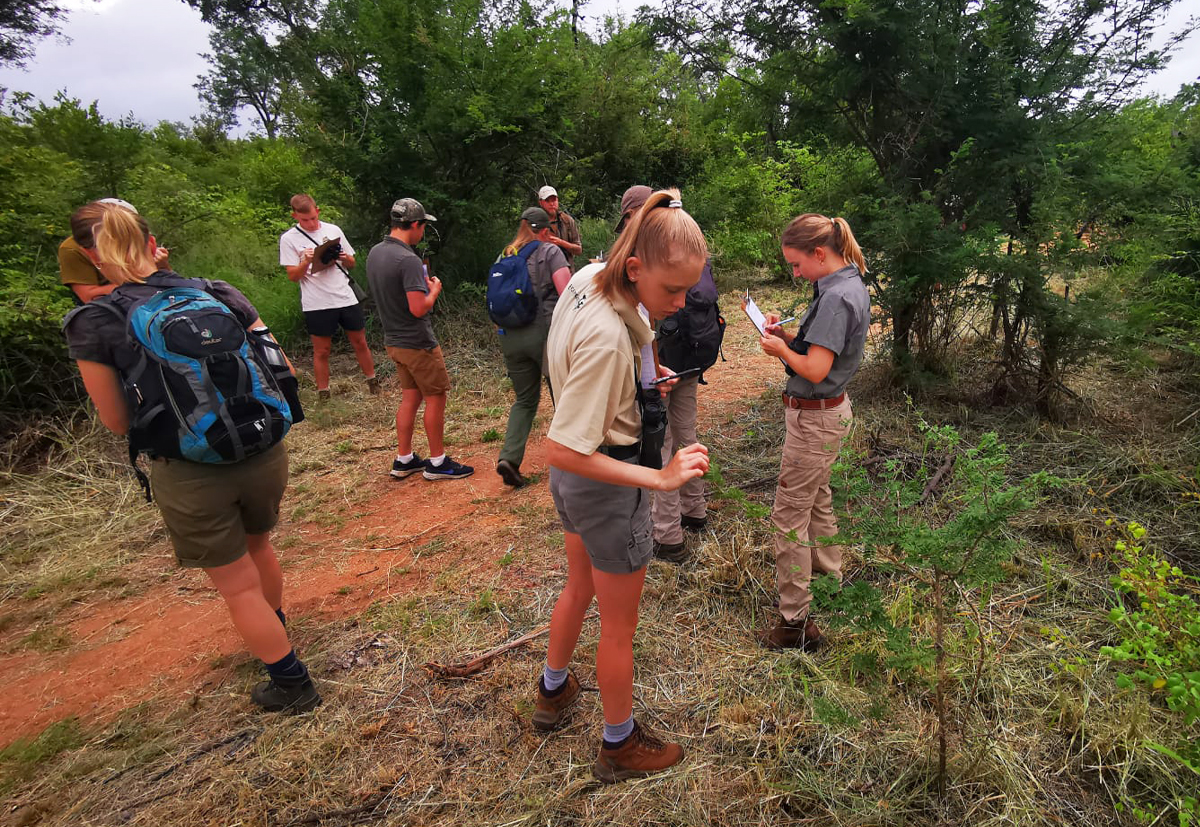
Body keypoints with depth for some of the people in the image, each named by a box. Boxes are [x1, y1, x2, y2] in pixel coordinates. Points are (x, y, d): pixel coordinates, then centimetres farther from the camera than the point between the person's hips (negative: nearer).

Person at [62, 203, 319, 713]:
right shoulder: (220, 294, -2)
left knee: (238, 585, 15)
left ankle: (291, 684, 29)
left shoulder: (92, 325, -7)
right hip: (263, 455, 4)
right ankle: (276, 634, 54)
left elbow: (117, 423, 0)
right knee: (257, 542, 31)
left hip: (189, 476, -3)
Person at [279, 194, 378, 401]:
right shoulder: (289, 239, 0)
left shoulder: (333, 230, 8)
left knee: (360, 343, 10)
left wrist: (345, 258, -9)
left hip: (346, 298, 3)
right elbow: (292, 276, -2)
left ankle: (373, 383, 26)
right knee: (322, 350, 6)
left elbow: (352, 264, 14)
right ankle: (323, 394, 17)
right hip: (317, 304, -2)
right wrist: (306, 261, -20)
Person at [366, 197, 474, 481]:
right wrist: (434, 290, -8)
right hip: (417, 343, -9)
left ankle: (404, 460, 25)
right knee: (435, 398, 4)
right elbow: (419, 309, -26)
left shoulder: (374, 253, 6)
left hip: (393, 339, 9)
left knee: (410, 397, 17)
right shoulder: (408, 260, -23)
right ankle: (437, 463, 14)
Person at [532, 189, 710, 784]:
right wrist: (660, 478, -29)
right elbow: (564, 451, -32)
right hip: (607, 484, -9)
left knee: (579, 587, 30)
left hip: (573, 482, 9)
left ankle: (553, 692, 55)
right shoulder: (606, 339, -33)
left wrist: (641, 373, 5)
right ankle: (620, 745, 38)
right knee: (619, 624, 13)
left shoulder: (587, 278, -6)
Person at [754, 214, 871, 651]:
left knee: (789, 515, -1)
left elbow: (815, 370, -26)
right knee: (817, 501, 24)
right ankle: (832, 578, 43)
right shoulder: (851, 285, 8)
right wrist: (786, 334, 0)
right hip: (827, 410, 10)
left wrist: (781, 350, -9)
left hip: (815, 417, -10)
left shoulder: (836, 297, -23)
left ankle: (796, 623, 10)